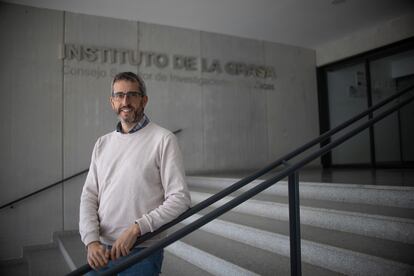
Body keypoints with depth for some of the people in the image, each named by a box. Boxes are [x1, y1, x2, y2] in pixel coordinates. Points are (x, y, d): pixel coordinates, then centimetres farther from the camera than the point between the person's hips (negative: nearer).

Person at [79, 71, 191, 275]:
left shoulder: (163, 139, -8)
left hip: (140, 253, -4)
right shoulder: (102, 143, 10)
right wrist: (91, 241, -8)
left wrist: (136, 229, -18)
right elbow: (89, 196, 5)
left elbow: (179, 198, -13)